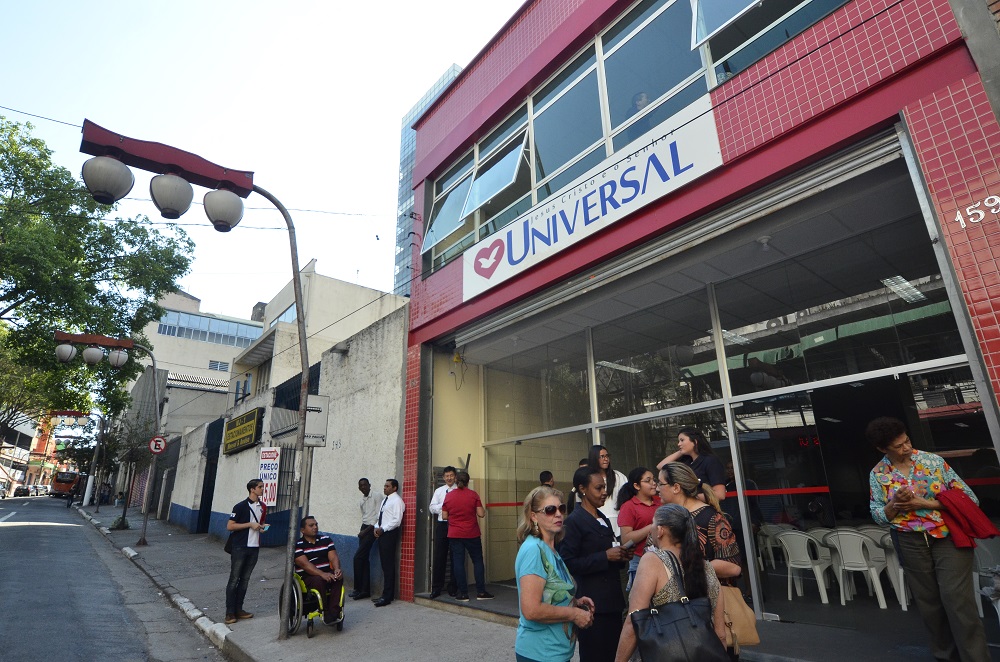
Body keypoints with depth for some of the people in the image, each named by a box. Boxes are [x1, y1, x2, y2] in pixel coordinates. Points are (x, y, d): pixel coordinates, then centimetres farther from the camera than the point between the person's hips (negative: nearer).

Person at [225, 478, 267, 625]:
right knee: (234, 580, 0)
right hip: (240, 548, -6)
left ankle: (238, 609, 19)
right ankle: (230, 613, 6)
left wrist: (262, 527, 1)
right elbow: (229, 526, -12)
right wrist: (250, 524, -17)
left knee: (245, 580, 11)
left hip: (254, 548, 6)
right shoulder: (241, 506, -10)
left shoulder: (263, 507, 9)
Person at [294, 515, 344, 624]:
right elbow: (305, 564, -16)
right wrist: (322, 574, -31)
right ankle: (326, 614, -27)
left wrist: (337, 569, -23)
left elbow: (333, 557, 1)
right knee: (319, 580, -35)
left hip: (327, 574, 4)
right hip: (306, 577, -4)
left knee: (339, 577, -28)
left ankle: (334, 613, -29)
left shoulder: (326, 539, 12)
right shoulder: (297, 545, -2)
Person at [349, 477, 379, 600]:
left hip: (371, 529, -8)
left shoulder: (376, 496, -11)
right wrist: (362, 531, 2)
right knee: (364, 559, 7)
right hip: (364, 529, 8)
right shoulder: (361, 501, 14)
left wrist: (366, 530, -14)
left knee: (358, 557, -10)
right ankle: (365, 590, 14)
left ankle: (358, 588, 1)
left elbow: (378, 516, -14)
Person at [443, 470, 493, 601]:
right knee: (477, 561, 10)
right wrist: (484, 510, 12)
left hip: (454, 535, 1)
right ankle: (480, 592, 11)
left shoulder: (448, 496, -1)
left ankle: (463, 594, 8)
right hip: (472, 534, -1)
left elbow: (444, 516, 2)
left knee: (458, 562, 6)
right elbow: (481, 514, -9)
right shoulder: (473, 494, -7)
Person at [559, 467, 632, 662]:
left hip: (611, 600, 8)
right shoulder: (574, 521, -13)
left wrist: (621, 557, 2)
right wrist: (605, 556, -21)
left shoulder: (603, 518, 13)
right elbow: (568, 563, -20)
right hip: (592, 603, -8)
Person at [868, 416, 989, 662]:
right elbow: (879, 517, 2)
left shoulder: (933, 460, -6)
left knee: (956, 597, -10)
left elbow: (968, 497, -5)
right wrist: (896, 503, -18)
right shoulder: (878, 475, -3)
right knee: (928, 602, 11)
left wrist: (926, 504, -16)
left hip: (948, 536, -2)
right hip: (911, 543, 2)